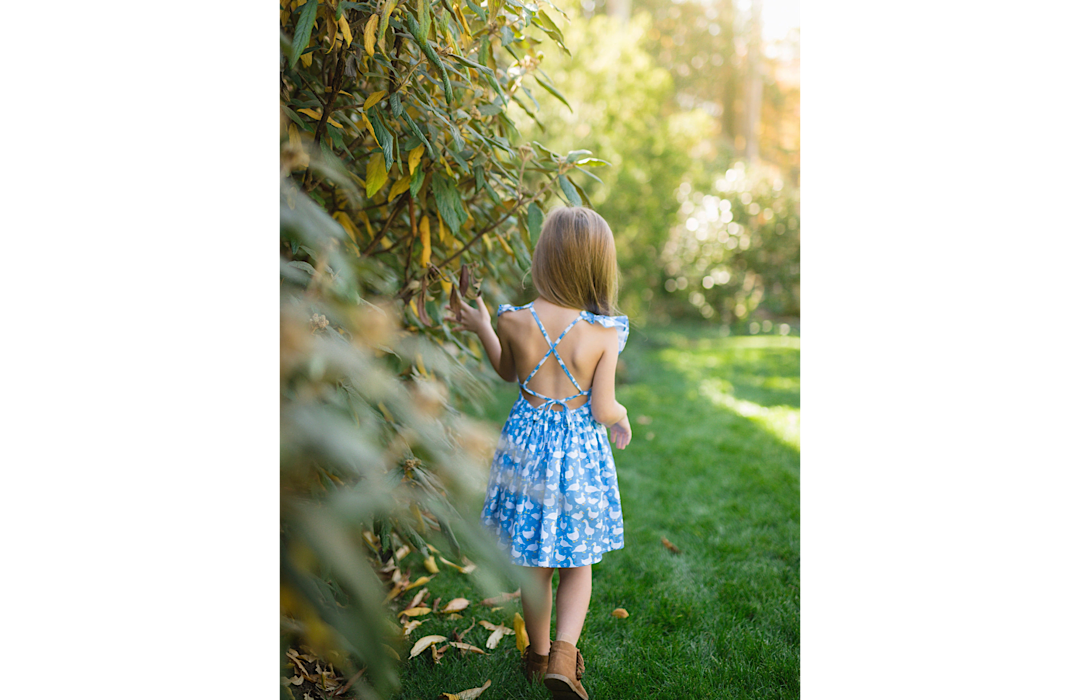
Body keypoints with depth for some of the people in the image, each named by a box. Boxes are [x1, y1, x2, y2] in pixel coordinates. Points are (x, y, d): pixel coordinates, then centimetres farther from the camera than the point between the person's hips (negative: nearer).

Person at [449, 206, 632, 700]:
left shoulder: (515, 321, -12)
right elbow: (603, 410, -14)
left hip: (527, 445, 2)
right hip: (580, 452, -1)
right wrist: (622, 417, 8)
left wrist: (482, 329, 22)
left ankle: (539, 654, 33)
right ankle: (564, 656, 6)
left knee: (535, 565, 18)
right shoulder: (604, 333, -16)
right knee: (578, 563, 17)